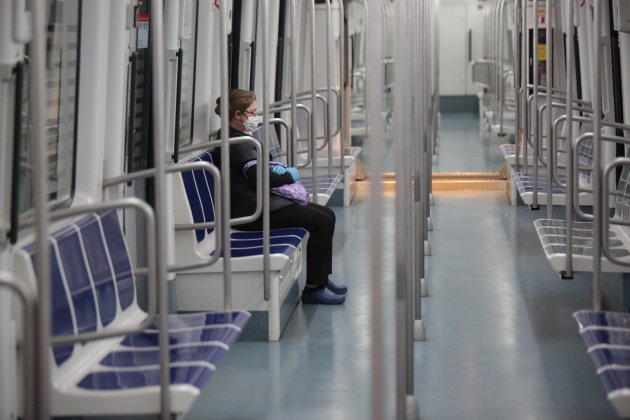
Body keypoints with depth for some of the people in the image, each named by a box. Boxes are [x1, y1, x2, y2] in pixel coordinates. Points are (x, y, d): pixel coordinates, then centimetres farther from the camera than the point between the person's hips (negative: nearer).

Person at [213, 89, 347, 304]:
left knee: (327, 214, 8)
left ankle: (321, 278, 13)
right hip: (252, 211, -11)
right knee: (321, 221, -16)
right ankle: (314, 288, -11)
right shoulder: (234, 143, -16)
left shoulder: (237, 139, 17)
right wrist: (289, 175, -7)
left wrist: (275, 169, 4)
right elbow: (259, 178, -23)